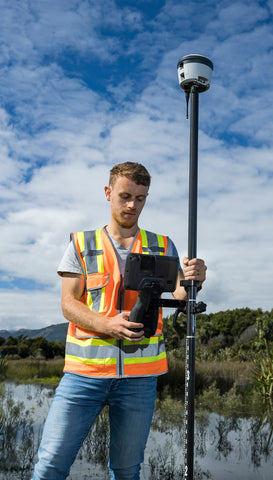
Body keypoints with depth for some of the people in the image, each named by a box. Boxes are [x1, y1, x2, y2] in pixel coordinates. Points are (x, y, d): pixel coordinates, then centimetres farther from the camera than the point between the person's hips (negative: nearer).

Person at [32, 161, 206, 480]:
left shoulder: (162, 247, 12)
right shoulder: (82, 244, 8)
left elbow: (180, 296, 3)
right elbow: (68, 304, 1)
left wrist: (193, 282, -21)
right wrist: (108, 325, -18)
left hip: (139, 374, 1)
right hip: (85, 369, -1)